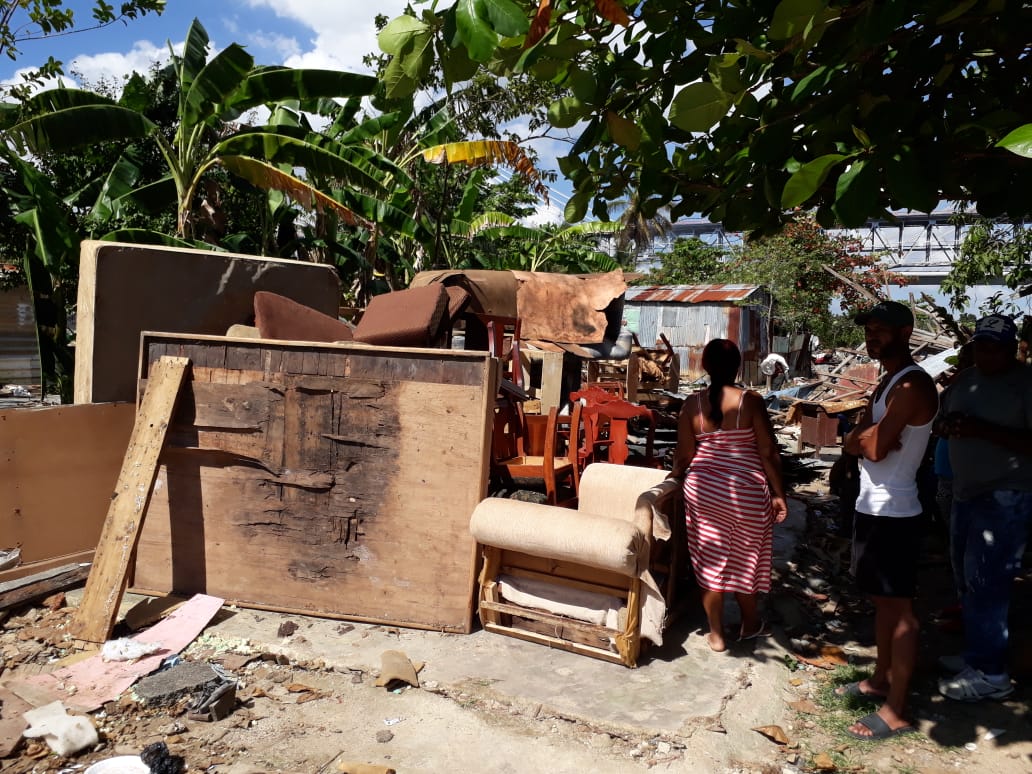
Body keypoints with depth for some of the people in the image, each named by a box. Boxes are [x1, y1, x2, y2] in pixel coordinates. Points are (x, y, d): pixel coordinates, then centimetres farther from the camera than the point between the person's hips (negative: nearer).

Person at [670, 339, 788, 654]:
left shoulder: (692, 403, -5)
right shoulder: (751, 400, -11)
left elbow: (684, 455, -2)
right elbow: (769, 453, -10)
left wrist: (674, 477, 17)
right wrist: (778, 494, -2)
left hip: (703, 489, 1)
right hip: (746, 491, -1)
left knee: (710, 561, 11)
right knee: (745, 558, 18)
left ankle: (716, 634, 19)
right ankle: (750, 623, 37)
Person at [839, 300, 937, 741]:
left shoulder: (913, 385, -18)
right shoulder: (887, 382, 14)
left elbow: (874, 448, -24)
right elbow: (853, 444, 8)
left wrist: (865, 435, -4)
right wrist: (868, 435, -12)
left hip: (893, 514, -10)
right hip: (872, 507, 10)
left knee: (899, 608, -1)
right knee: (883, 601, 19)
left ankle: (896, 711, 8)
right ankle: (881, 680, 34)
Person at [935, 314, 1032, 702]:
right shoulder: (964, 380, 10)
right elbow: (940, 423, 18)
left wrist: (983, 430, -27)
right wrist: (949, 424, -5)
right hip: (966, 494, 8)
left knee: (984, 586, -7)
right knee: (970, 581, 16)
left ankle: (988, 673, 5)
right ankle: (976, 655, 31)